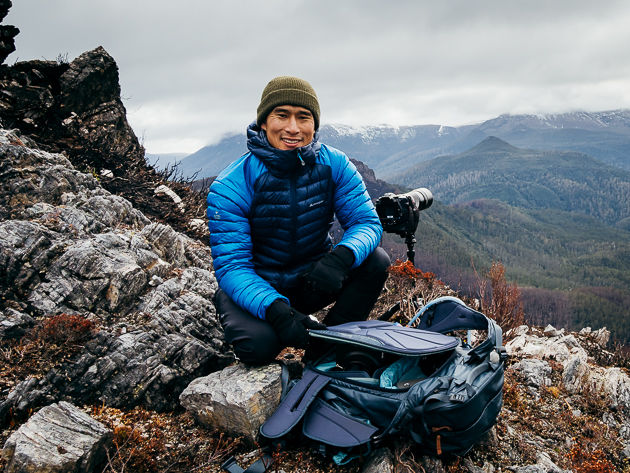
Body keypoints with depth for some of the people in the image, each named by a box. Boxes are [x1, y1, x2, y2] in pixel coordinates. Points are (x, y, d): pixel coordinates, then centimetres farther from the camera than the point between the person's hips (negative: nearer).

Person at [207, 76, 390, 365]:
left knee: (376, 260, -20)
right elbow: (231, 265, -25)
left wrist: (341, 257, -39)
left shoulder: (334, 165, -11)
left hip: (314, 278, 3)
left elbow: (367, 222, -15)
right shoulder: (231, 186, -21)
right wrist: (275, 309, -44)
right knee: (258, 344, -32)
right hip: (257, 288, -3)